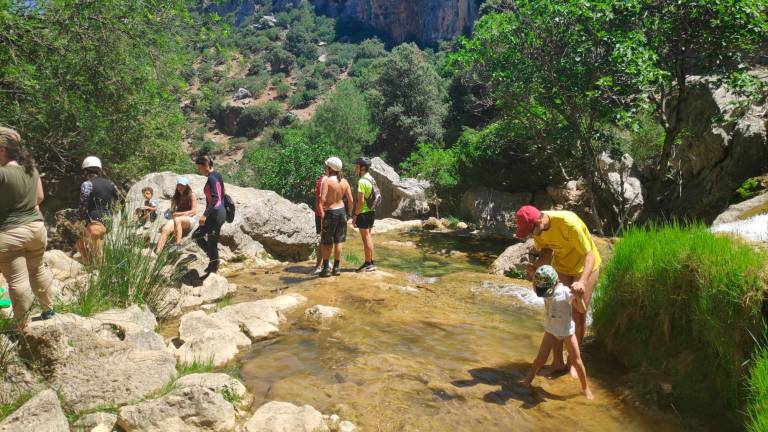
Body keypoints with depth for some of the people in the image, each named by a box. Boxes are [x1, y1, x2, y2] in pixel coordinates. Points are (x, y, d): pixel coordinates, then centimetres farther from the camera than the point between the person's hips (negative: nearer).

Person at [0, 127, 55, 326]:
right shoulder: (31, 168, 2)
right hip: (36, 227, 7)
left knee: (17, 280, 4)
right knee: (37, 270, 23)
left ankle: (23, 326, 15)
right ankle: (48, 309, 36)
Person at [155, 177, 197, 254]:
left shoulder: (191, 195, 2)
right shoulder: (176, 197, 18)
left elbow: (193, 212, -5)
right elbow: (172, 211, 13)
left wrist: (179, 214, -11)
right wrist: (172, 213, -11)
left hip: (190, 219, -4)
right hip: (178, 219, 5)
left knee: (177, 219, -39)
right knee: (165, 229, -27)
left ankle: (178, 244, -42)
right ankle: (157, 253, -39)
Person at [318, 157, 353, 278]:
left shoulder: (327, 181, -15)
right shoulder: (344, 181, 1)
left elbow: (322, 199, -23)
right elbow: (350, 199, 2)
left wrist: (321, 211, -9)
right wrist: (350, 213, 13)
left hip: (330, 212, -5)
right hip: (341, 211, 5)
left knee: (326, 242, 6)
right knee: (338, 241, 11)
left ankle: (326, 268, 7)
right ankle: (337, 267, 15)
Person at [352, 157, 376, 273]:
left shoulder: (362, 181, -18)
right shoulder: (371, 179, 11)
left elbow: (361, 200, -22)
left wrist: (355, 215, -16)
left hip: (363, 213, -9)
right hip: (371, 211, 9)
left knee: (366, 238, -3)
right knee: (369, 236, 16)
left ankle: (368, 264, 3)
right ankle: (371, 262, 22)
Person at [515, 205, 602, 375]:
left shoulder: (568, 222, -37)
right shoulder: (536, 227, -18)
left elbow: (590, 254, -34)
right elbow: (547, 250, -2)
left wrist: (582, 281, -49)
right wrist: (536, 265, -23)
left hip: (585, 266, -5)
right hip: (561, 267, 5)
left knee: (578, 315, 0)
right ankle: (557, 360, 14)